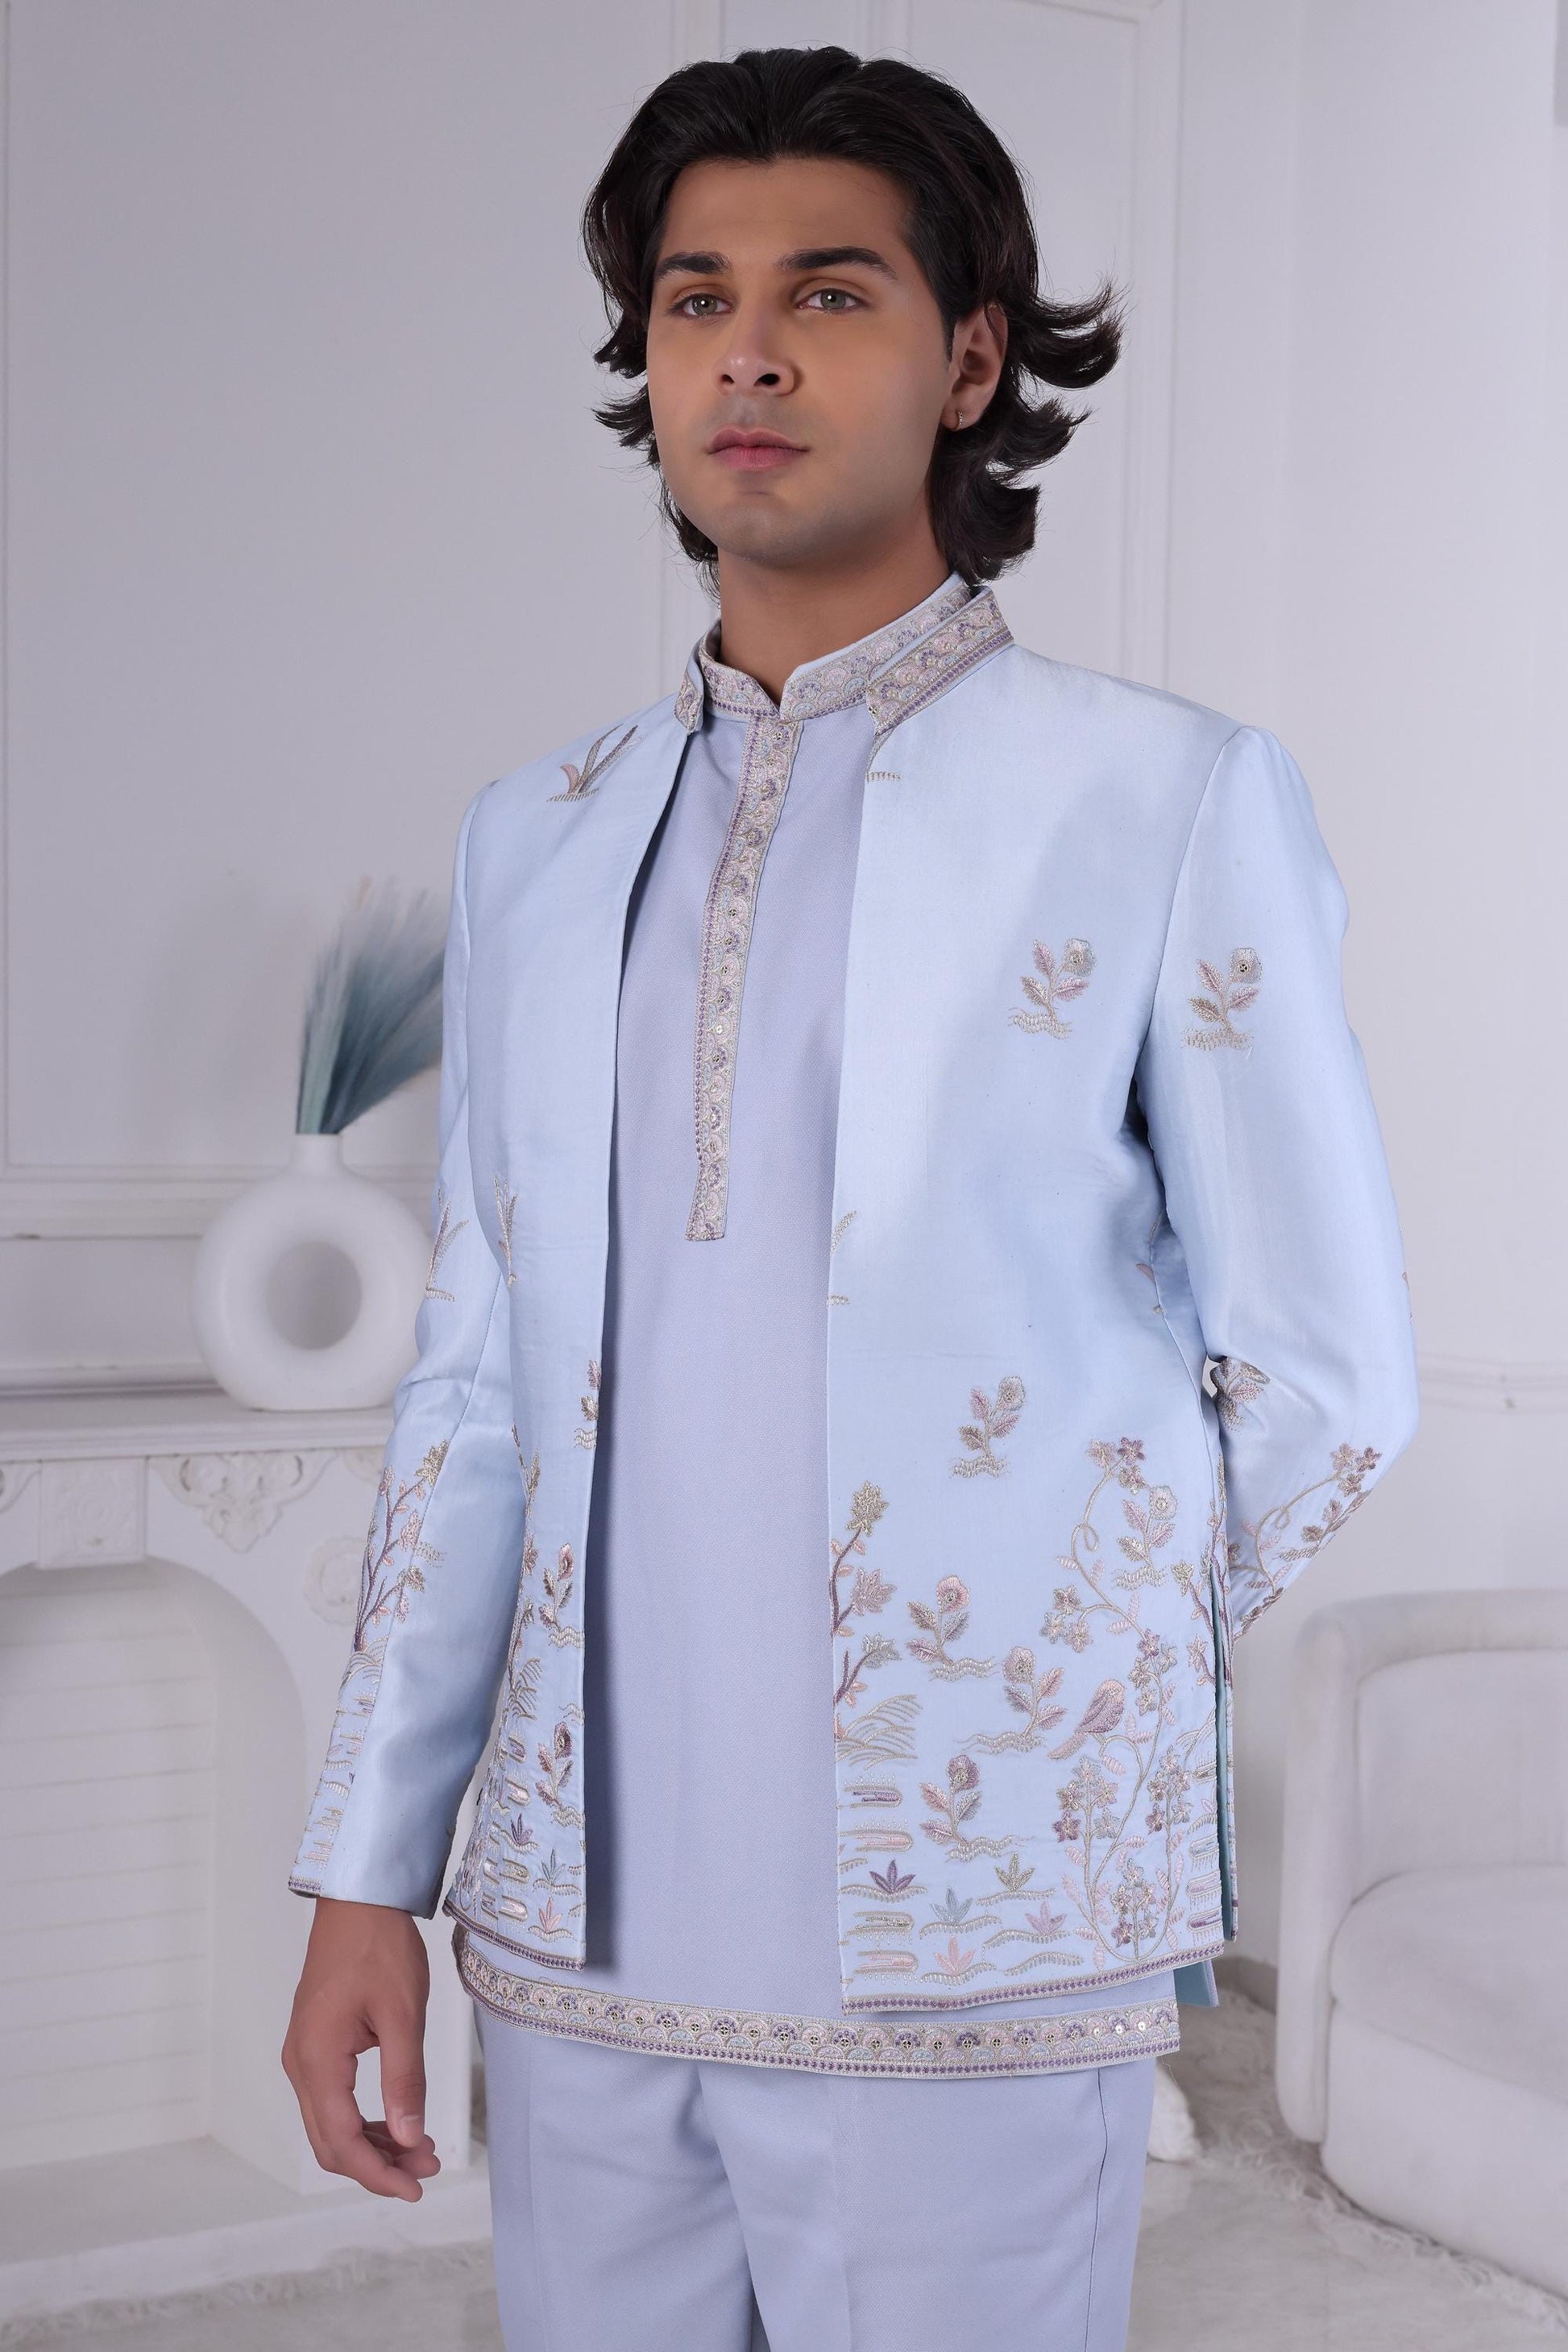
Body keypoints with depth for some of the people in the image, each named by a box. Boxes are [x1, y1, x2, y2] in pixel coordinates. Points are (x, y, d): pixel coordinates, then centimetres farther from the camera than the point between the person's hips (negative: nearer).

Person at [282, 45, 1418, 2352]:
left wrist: (1041, 1692, 6)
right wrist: (367, 1876, 8)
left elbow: (1322, 1385, 0)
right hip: (579, 1940, 4)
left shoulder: (1171, 802, -3)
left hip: (964, 1975, -3)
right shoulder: (541, 839, 9)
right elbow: (476, 1387, 10)